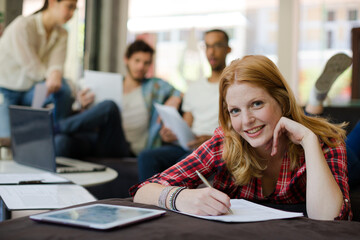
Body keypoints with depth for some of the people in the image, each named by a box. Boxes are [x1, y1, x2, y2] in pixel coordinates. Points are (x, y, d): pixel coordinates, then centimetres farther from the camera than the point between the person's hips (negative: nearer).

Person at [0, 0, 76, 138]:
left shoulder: (61, 34, 1)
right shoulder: (22, 26, -18)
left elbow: (56, 64, -15)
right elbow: (32, 68, -20)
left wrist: (55, 76, -37)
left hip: (29, 91, 6)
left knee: (62, 88, -28)